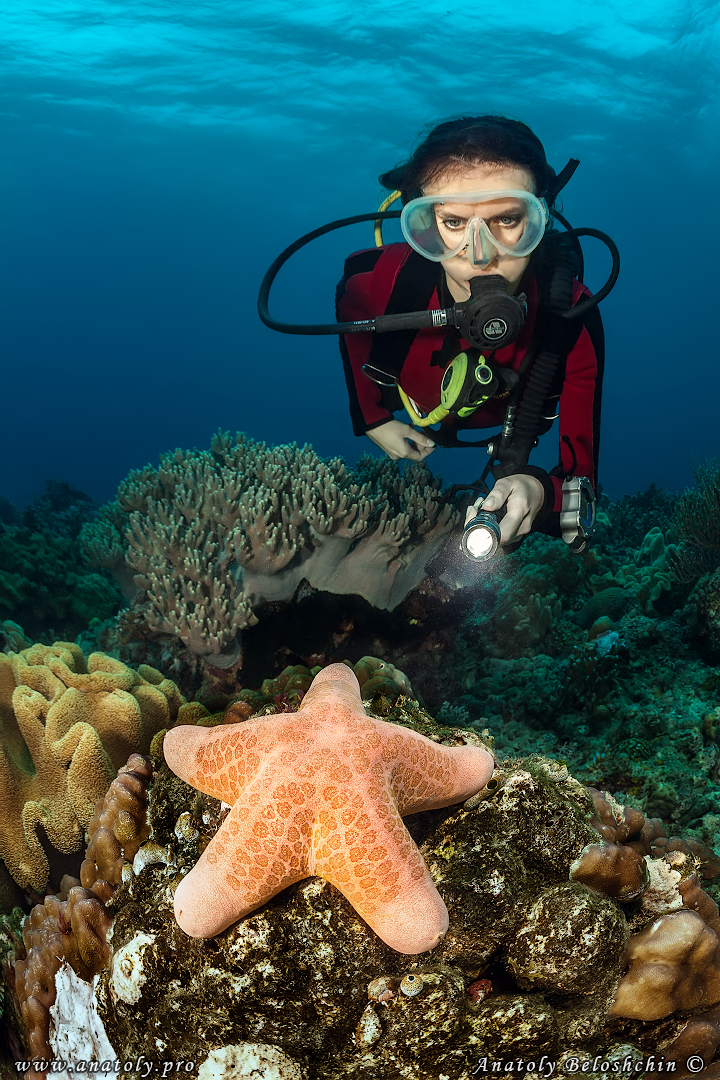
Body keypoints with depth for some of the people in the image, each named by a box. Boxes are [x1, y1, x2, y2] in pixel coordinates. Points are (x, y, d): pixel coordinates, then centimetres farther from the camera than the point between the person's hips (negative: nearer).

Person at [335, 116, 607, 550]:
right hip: (412, 412, 1)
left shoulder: (573, 320, -41)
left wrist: (539, 491, -65)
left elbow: (581, 476, -40)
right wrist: (370, 418, -9)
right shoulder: (381, 278, -39)